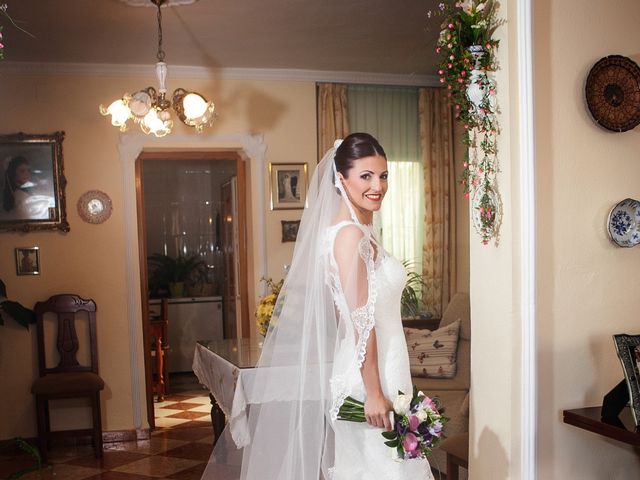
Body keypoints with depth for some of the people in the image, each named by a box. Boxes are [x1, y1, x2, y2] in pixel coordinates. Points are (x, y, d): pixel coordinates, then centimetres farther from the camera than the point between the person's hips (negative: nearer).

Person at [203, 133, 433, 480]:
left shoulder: (360, 232, 12)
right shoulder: (350, 234, -16)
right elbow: (360, 321, -20)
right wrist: (374, 393, -20)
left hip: (377, 375, 9)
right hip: (367, 378, -9)